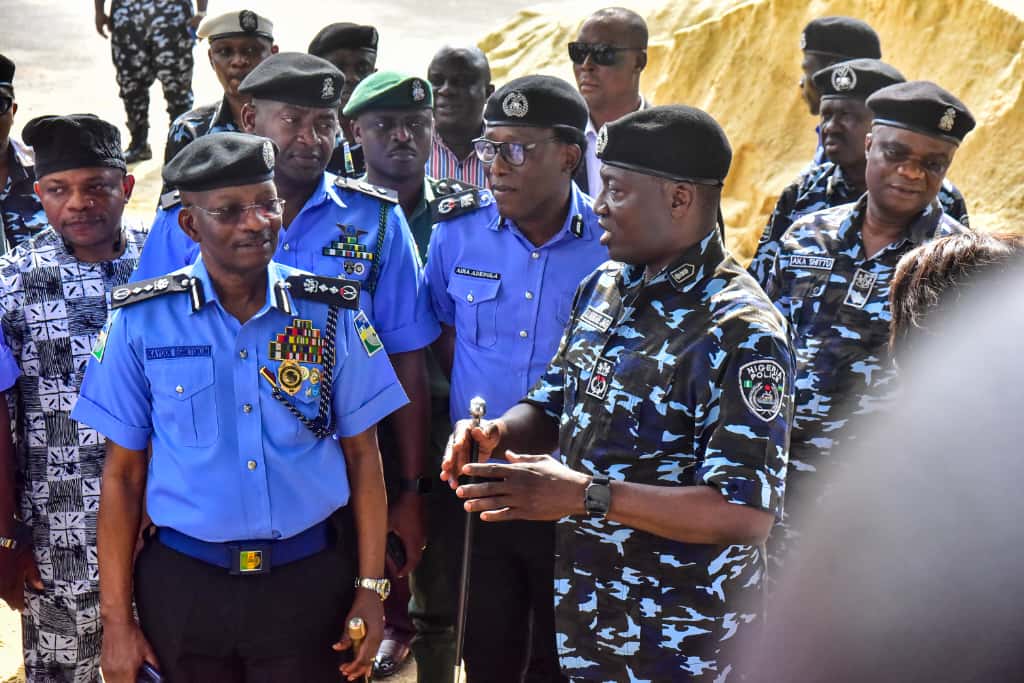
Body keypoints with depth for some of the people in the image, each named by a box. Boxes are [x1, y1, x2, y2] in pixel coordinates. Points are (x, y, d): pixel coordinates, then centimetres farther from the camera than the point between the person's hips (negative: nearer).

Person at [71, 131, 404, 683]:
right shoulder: (141, 320, -4)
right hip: (183, 582, 0)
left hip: (309, 579, 0)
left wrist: (370, 587, -1)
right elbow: (122, 473, 0)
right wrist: (116, 619, -1)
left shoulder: (333, 312, -2)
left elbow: (361, 454, 3)